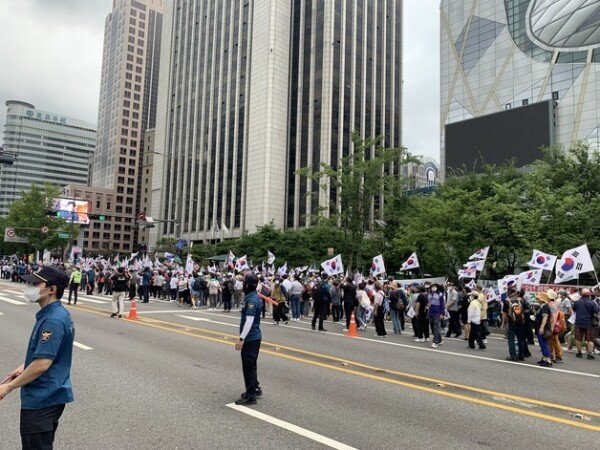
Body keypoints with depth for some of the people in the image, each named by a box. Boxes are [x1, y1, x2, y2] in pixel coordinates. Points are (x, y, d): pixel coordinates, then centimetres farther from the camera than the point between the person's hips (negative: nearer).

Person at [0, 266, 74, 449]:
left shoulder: (53, 320, -26)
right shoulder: (58, 314, 6)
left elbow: (42, 364, -27)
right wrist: (24, 367, 16)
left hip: (42, 400, -10)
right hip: (49, 396, 10)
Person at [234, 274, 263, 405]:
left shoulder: (251, 300, -21)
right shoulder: (255, 297, 9)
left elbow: (249, 321, -27)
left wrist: (241, 339, -27)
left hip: (250, 338, -10)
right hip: (254, 336, 10)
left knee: (248, 366, 0)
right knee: (251, 364, 22)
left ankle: (251, 396, 9)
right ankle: (255, 388, 35)